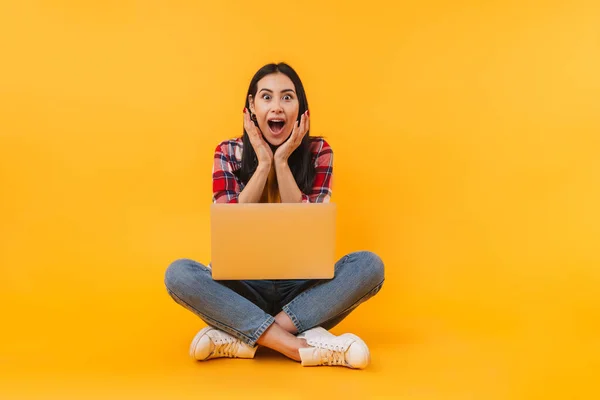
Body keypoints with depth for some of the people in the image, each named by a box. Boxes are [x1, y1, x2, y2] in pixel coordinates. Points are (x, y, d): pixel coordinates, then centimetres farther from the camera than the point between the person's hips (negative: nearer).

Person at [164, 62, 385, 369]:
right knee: (178, 274, -28)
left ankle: (239, 338, -28)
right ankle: (303, 345, -31)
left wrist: (282, 161, -18)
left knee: (369, 265, -27)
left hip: (303, 286, 1)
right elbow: (232, 229, -13)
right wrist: (263, 163, -18)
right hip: (244, 287, 0)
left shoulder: (318, 152, -3)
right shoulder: (228, 153, -3)